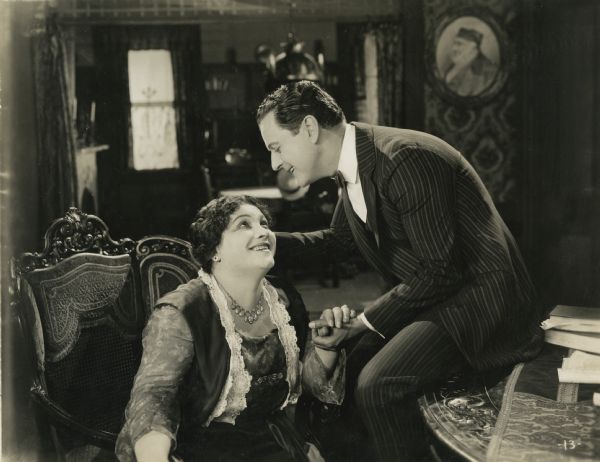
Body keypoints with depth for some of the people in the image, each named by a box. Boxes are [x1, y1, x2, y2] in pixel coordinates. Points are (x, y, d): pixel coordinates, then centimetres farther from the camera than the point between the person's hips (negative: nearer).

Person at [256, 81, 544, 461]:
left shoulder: (405, 159, -24)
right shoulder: (355, 164, 5)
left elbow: (441, 271, -23)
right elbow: (338, 241, 21)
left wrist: (365, 321, -18)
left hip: (479, 300, -10)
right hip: (430, 297, 10)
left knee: (376, 386, -24)